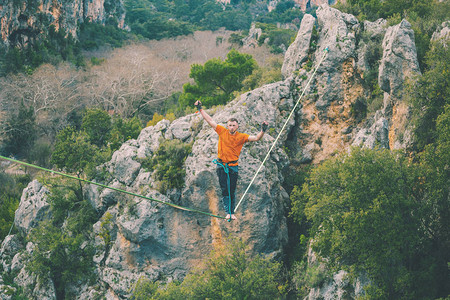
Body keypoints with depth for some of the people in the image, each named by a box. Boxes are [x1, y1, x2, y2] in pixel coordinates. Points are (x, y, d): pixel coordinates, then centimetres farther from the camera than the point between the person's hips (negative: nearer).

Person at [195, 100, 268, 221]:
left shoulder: (241, 137, -3)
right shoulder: (222, 131, -1)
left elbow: (256, 138, -9)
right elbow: (210, 121, 3)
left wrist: (262, 131, -27)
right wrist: (200, 109, 1)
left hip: (233, 166, -1)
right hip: (221, 165, 1)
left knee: (232, 191, 4)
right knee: (224, 190, -2)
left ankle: (232, 212, 13)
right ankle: (227, 212, 2)